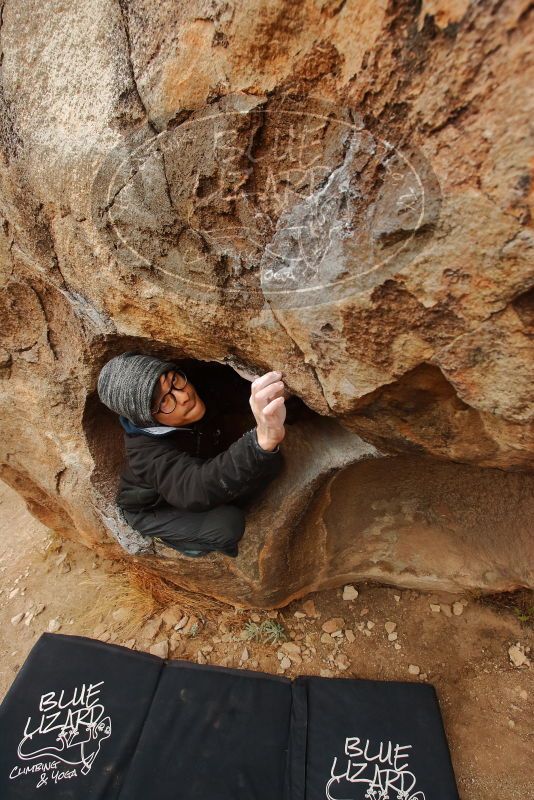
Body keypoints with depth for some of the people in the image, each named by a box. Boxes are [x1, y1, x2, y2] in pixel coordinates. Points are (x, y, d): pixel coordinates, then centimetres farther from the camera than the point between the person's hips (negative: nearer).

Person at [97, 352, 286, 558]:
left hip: (202, 475, 5)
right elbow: (199, 489, -54)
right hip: (151, 509, -4)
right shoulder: (145, 448, -38)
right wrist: (264, 439, -72)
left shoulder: (206, 391, -22)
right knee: (229, 525, -29)